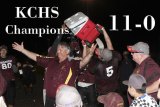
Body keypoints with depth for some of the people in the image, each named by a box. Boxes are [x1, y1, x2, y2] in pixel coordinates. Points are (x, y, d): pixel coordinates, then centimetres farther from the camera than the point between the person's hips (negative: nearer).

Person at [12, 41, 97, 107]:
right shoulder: (51, 61, 7)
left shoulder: (72, 64, -9)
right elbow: (36, 57, 13)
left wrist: (90, 54, -46)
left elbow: (82, 62, -27)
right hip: (49, 99, 5)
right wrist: (22, 50, 13)